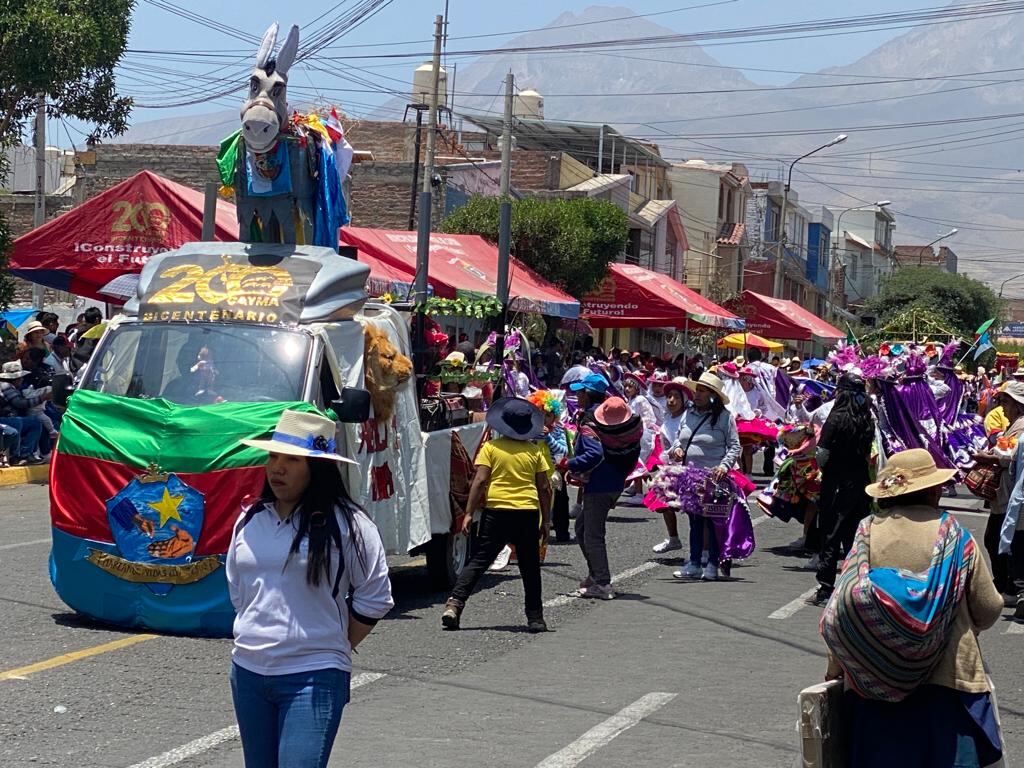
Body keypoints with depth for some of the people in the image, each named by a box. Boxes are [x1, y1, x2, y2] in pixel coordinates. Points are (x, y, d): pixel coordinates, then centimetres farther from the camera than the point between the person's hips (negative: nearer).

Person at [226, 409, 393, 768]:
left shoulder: (345, 524, -7)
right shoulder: (250, 520, 9)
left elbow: (375, 598, -2)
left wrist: (336, 646, 2)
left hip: (313, 679, -6)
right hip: (247, 672, 6)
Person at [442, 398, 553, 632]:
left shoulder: (490, 448, -1)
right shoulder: (535, 451, 4)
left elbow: (480, 481, -8)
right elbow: (544, 488, 5)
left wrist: (469, 512, -4)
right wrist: (546, 520, 13)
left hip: (496, 510, -1)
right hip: (528, 512, 1)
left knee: (479, 561, 3)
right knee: (530, 568, 11)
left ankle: (454, 604, -11)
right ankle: (535, 618, 13)